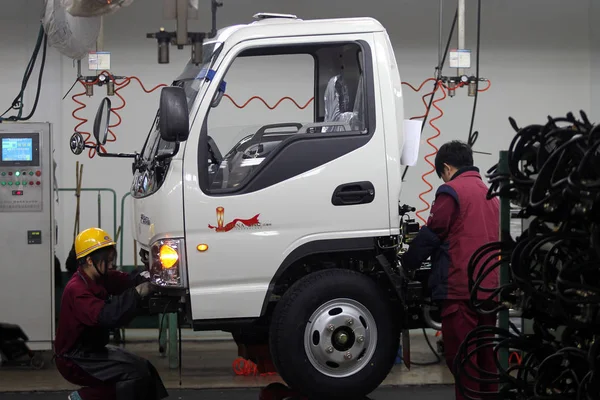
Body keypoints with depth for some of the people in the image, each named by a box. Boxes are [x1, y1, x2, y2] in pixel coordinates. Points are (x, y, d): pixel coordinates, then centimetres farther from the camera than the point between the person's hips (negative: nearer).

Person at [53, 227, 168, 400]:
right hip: (75, 361, -10)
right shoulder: (77, 290, -27)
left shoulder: (100, 277, 1)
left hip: (93, 350, 10)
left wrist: (144, 277, -18)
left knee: (144, 368, 8)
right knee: (134, 373, -19)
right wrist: (137, 293, -36)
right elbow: (106, 317, -38)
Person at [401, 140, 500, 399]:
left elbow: (430, 235, -6)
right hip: (490, 288, 8)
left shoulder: (451, 191, -5)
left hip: (460, 290, -8)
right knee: (485, 357, 12)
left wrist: (407, 262, 10)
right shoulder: (489, 195, 20)